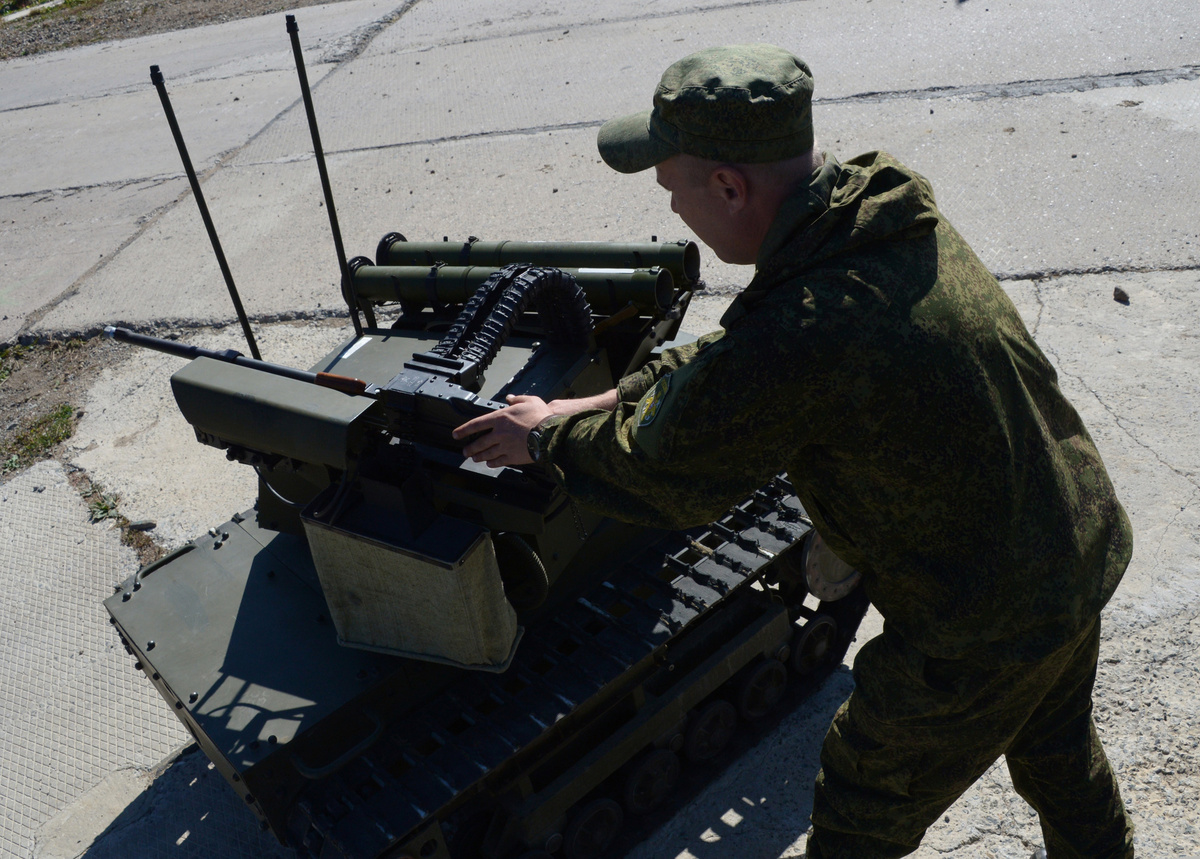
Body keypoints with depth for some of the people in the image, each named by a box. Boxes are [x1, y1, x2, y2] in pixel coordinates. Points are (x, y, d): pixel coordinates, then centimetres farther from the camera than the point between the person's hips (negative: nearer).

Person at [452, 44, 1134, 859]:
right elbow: (729, 361, 5)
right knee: (1057, 755, 35)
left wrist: (549, 438, 0)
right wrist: (602, 403, 6)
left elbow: (661, 474, -17)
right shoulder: (891, 205, -6)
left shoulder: (795, 340, -35)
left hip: (982, 631, -8)